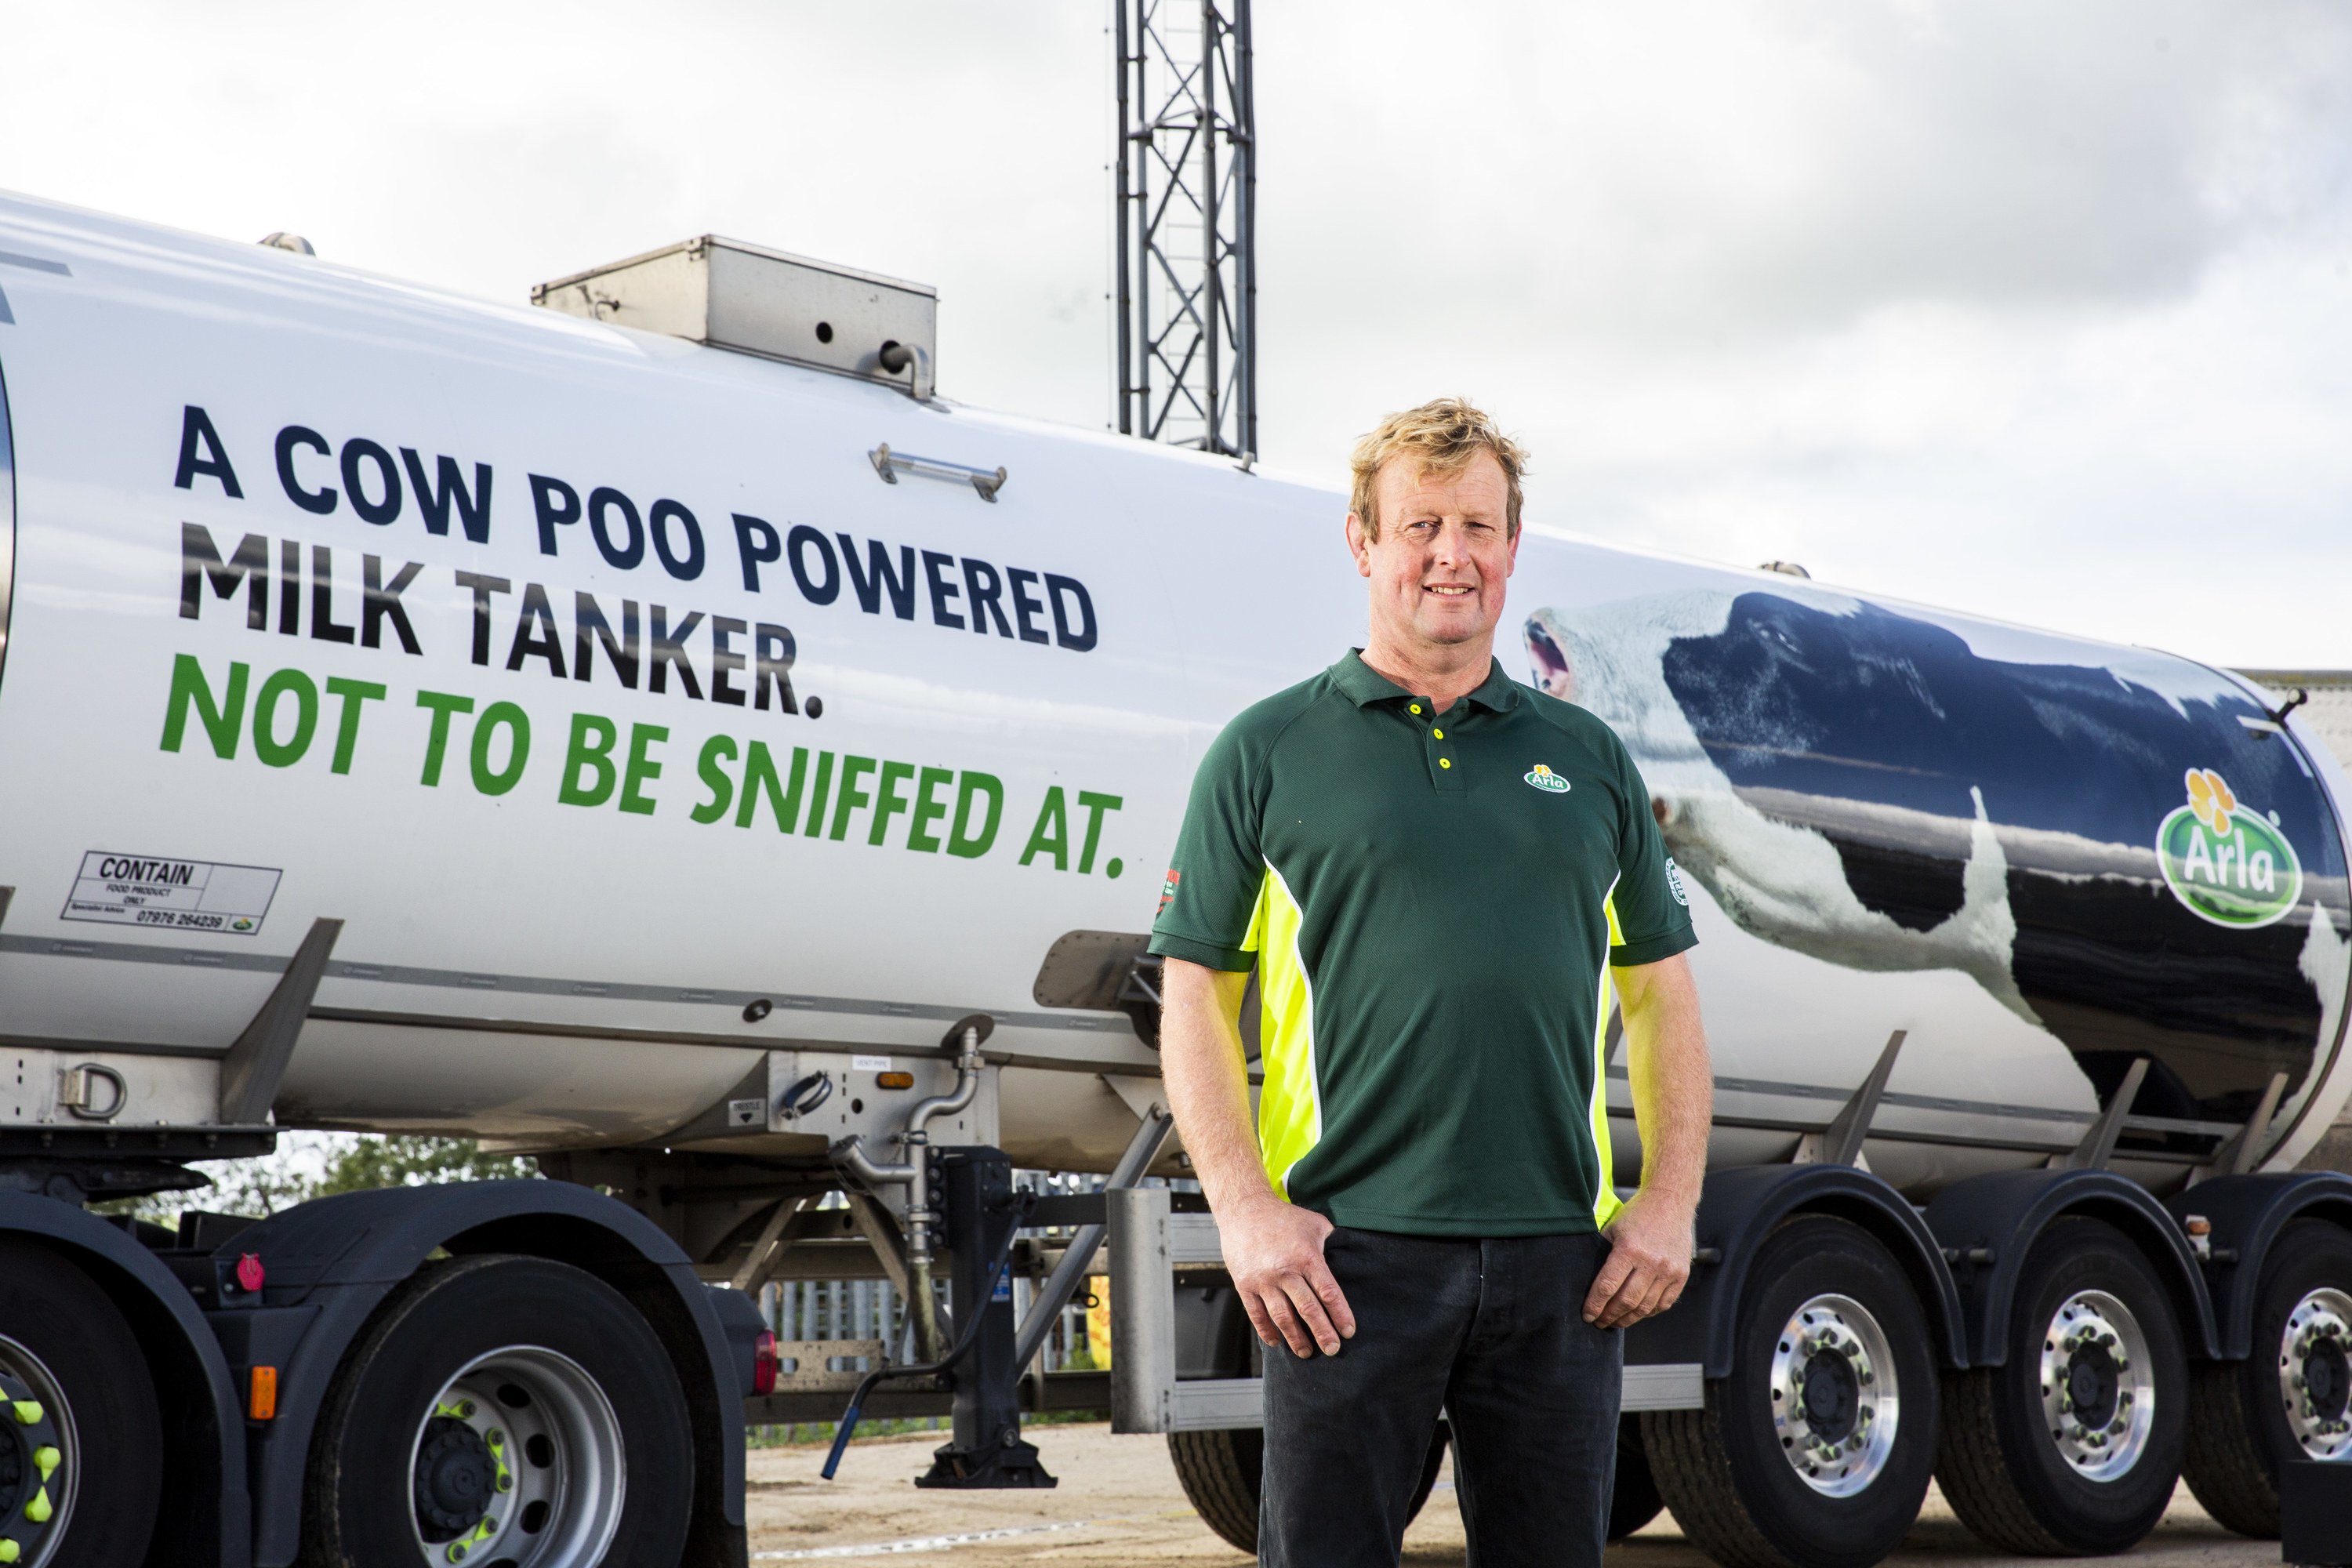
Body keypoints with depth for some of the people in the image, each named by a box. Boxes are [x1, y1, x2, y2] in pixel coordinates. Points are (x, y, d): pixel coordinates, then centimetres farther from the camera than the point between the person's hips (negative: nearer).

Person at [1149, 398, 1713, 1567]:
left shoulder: (1587, 760, 15)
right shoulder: (1267, 755, 5)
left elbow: (1663, 994, 16)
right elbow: (1194, 1000, 2)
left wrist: (1671, 1202, 4)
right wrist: (1244, 1207, -9)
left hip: (1561, 1253, 3)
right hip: (1345, 1252, -3)